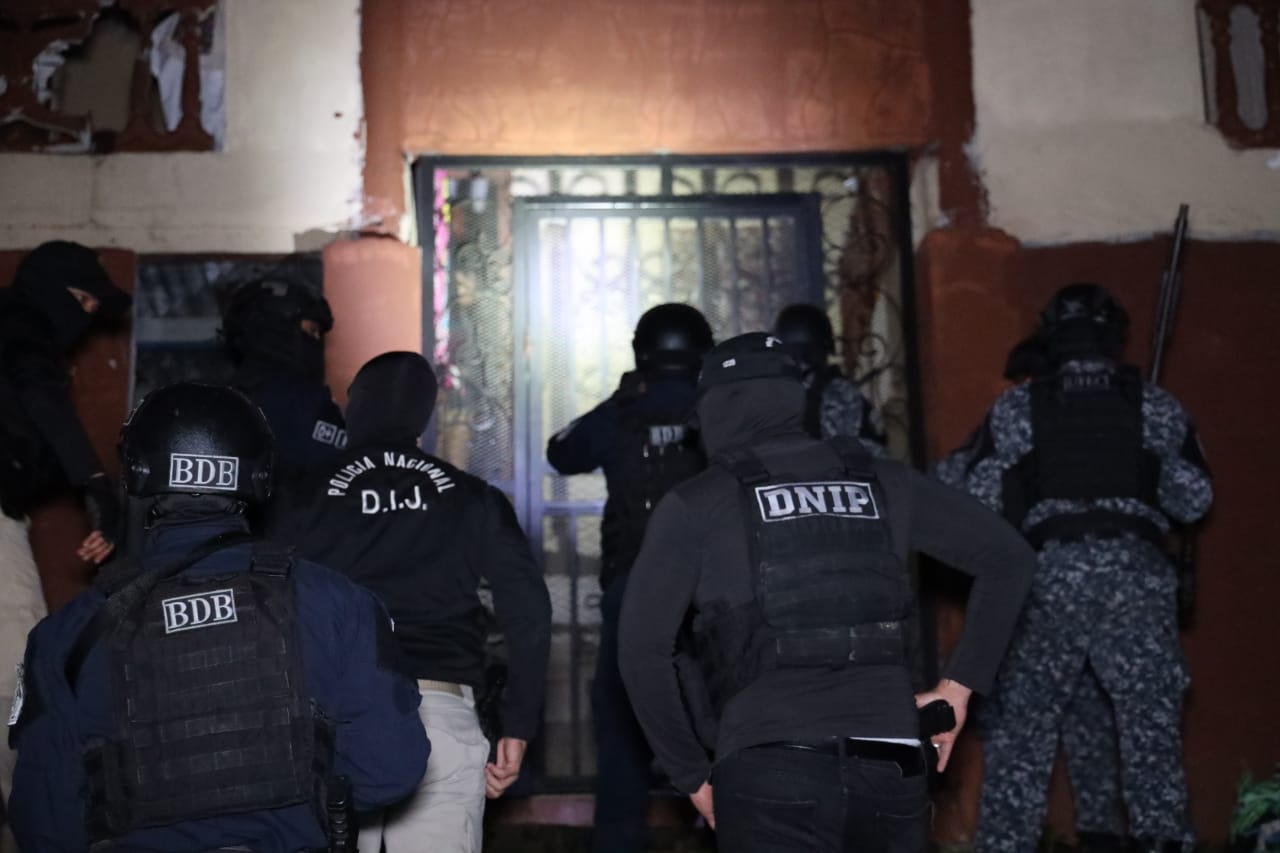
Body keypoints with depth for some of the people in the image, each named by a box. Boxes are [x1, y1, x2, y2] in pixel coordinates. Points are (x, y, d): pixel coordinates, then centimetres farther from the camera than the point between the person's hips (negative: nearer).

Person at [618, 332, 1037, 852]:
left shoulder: (694, 506, 4)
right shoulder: (884, 484, 14)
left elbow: (644, 649, -1)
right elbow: (1008, 558, 15)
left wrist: (692, 774, 9)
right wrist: (959, 685, 17)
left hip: (770, 775, -3)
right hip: (892, 769, 4)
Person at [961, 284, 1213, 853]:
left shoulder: (1016, 409, 4)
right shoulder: (1157, 407, 7)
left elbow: (978, 502, 4)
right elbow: (1195, 499, 12)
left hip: (1049, 572, 0)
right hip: (1135, 570, 0)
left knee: (1022, 720, 8)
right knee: (1150, 719, 6)